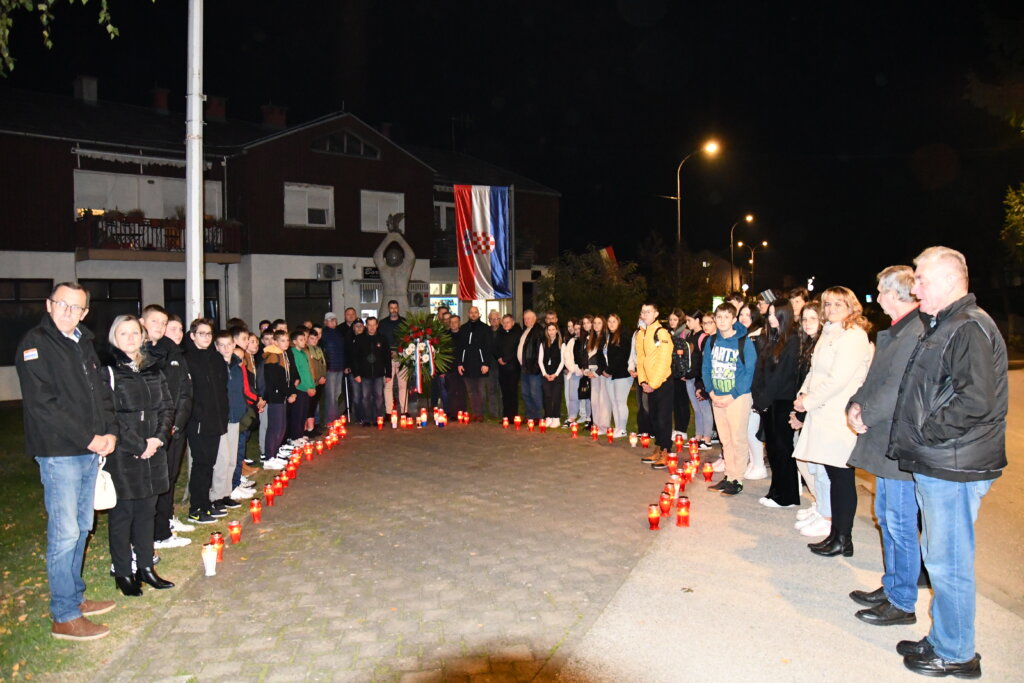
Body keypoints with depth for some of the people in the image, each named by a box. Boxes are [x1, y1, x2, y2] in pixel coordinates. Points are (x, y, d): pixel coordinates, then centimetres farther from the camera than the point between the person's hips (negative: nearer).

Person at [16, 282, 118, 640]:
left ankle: (75, 597, 30)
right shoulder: (35, 343, -9)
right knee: (64, 533, -3)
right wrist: (88, 438, -16)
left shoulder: (84, 343, 14)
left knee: (81, 529, 16)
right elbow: (42, 405, -17)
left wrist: (110, 432, -1)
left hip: (90, 452, 8)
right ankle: (64, 617, 7)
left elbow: (103, 391, 15)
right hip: (58, 453, -7)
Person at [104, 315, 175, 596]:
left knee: (147, 511, 12)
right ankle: (123, 573, 14)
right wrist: (138, 446, -13)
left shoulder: (152, 369, 12)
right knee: (122, 513, 2)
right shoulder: (108, 370, -6)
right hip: (122, 455, -5)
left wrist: (159, 437, -5)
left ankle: (145, 567, 22)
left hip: (152, 452, 6)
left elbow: (167, 407, 11)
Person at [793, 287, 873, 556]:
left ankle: (843, 539, 8)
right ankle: (836, 534, 20)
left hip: (840, 418, -8)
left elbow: (838, 379, -17)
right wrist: (803, 394, 4)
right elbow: (815, 371, 20)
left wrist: (809, 401, -11)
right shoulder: (829, 333, 18)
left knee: (842, 476, -1)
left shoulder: (854, 336, -10)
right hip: (823, 414, 8)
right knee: (833, 475, 12)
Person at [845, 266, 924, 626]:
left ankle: (902, 603, 14)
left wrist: (865, 415, -13)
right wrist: (856, 404, 0)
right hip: (886, 442, 10)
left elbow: (898, 389, -24)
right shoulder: (893, 332, 13)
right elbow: (876, 378, 16)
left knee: (900, 523, 1)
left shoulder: (918, 332, -20)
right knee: (886, 517, 19)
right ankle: (891, 587, 33)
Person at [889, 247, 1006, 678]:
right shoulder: (943, 325, 16)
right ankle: (942, 641, 32)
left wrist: (926, 432, -18)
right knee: (940, 558, 18)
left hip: (953, 468, -10)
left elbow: (977, 400, -26)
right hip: (935, 464, 10)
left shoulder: (970, 327, -16)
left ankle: (956, 655, 16)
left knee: (948, 563, 1)